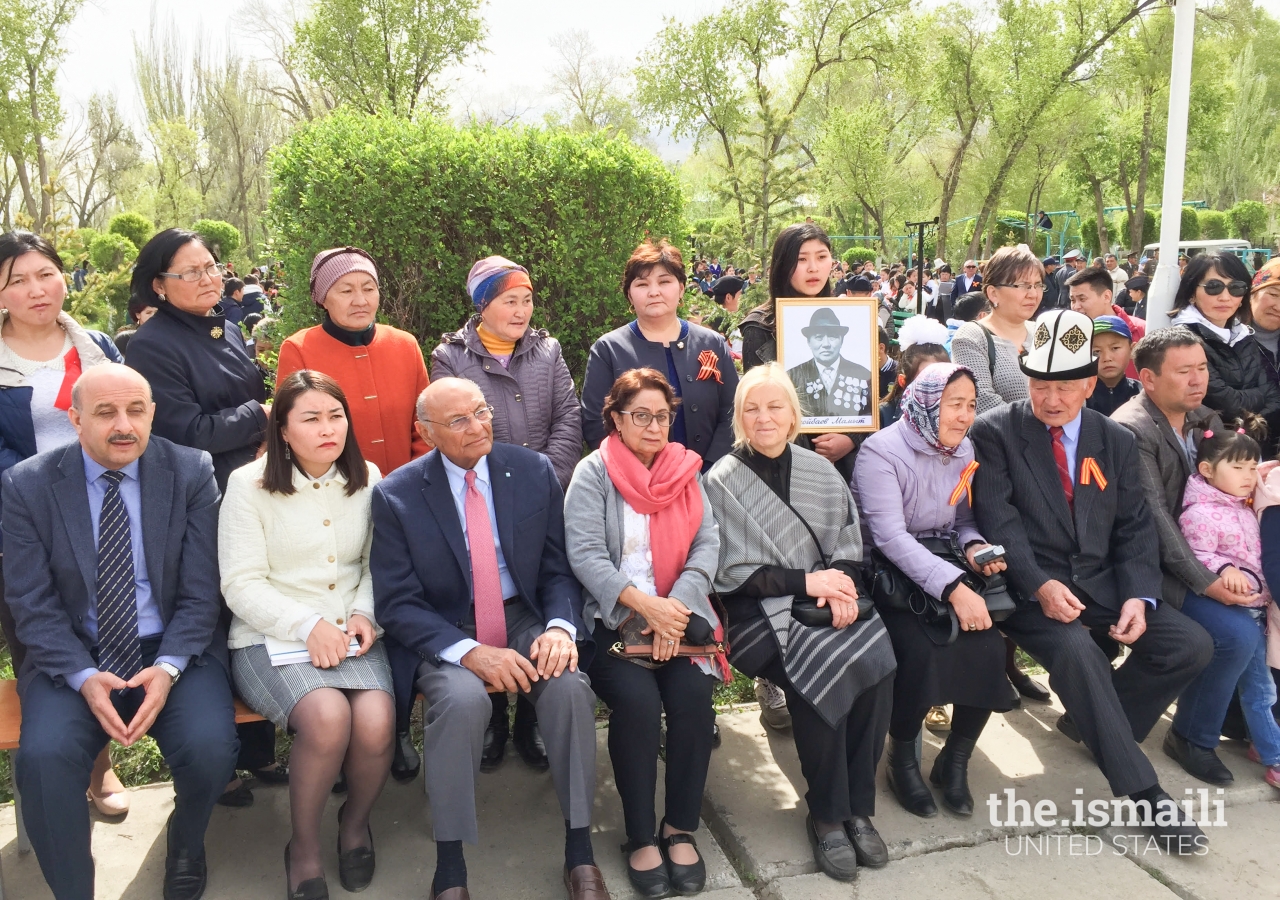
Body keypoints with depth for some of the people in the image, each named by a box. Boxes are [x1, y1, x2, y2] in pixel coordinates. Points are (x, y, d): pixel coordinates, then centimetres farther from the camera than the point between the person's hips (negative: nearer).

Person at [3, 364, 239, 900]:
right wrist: (83, 676, -18)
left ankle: (185, 843, 12)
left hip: (173, 651, 0)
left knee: (210, 748, -25)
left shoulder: (191, 473, -4)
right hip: (72, 656, 1)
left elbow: (200, 592, -4)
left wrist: (168, 668, -18)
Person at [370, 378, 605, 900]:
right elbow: (397, 603, -9)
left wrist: (560, 627, -18)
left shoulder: (534, 472, 0)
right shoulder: (396, 495, -7)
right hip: (445, 635, -2)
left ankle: (579, 854, -11)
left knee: (570, 685, -27)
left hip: (525, 619, 2)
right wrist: (470, 652, -24)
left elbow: (559, 569, 4)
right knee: (463, 698, -33)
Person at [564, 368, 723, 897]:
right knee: (637, 700, -26)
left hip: (678, 614, 3)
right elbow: (585, 555, -10)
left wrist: (677, 605, -14)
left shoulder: (685, 471, 12)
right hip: (612, 617, -3)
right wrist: (645, 605, -20)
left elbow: (707, 544, 3)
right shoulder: (593, 473, 1)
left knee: (693, 694, -22)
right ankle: (640, 836, -7)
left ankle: (681, 829, -5)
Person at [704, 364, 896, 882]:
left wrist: (842, 586, -12)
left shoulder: (819, 470, 11)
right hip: (762, 609, -4)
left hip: (827, 599, 4)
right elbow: (732, 572, -6)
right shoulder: (722, 481, -2)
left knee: (875, 655, -26)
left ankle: (858, 805, -11)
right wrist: (805, 581, -14)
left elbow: (849, 546, 10)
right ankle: (827, 813, -12)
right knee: (823, 665, -31)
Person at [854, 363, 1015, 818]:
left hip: (945, 567, 6)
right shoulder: (881, 451, -14)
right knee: (920, 649, -31)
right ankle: (903, 760, -3)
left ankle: (954, 761, 4)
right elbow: (890, 537, -23)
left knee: (988, 646, -20)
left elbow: (963, 518, 13)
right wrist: (953, 587, -33)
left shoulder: (964, 450, 7)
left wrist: (975, 546, -12)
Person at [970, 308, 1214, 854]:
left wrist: (1139, 597, -10)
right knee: (1077, 652, -32)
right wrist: (1040, 585, -25)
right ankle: (1145, 795, -16)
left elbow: (1135, 528, 7)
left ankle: (1091, 724, 11)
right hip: (1030, 585, -5)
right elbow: (998, 520, -12)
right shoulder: (994, 432, -4)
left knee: (1191, 645, -11)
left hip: (1100, 581, 5)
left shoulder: (1117, 441, 11)